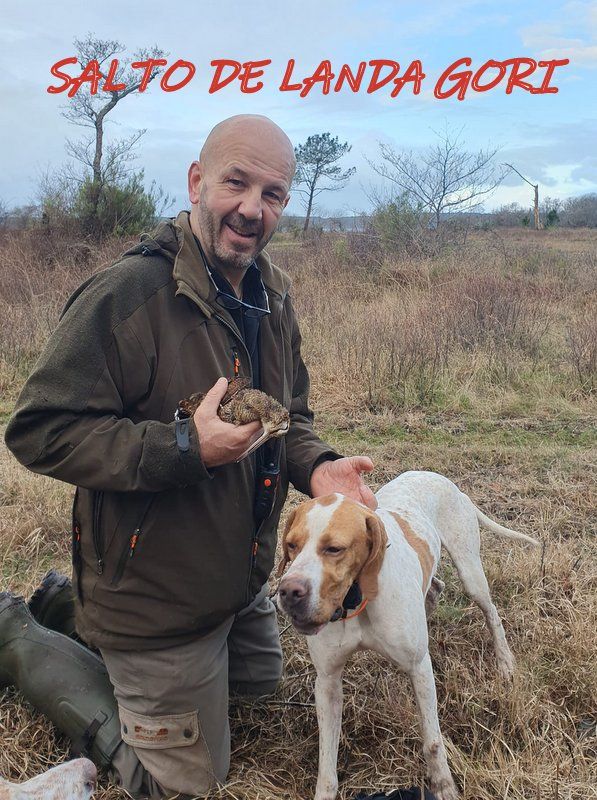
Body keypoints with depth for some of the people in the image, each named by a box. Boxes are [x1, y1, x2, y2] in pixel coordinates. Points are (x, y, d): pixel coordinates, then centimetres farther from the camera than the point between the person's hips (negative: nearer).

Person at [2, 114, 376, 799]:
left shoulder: (270, 297, 1)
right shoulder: (127, 294, -25)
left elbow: (291, 413, 11)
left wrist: (316, 467, -11)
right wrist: (185, 448, -33)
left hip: (240, 580, 8)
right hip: (156, 601, -8)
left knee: (260, 680, 33)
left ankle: (77, 609, 34)